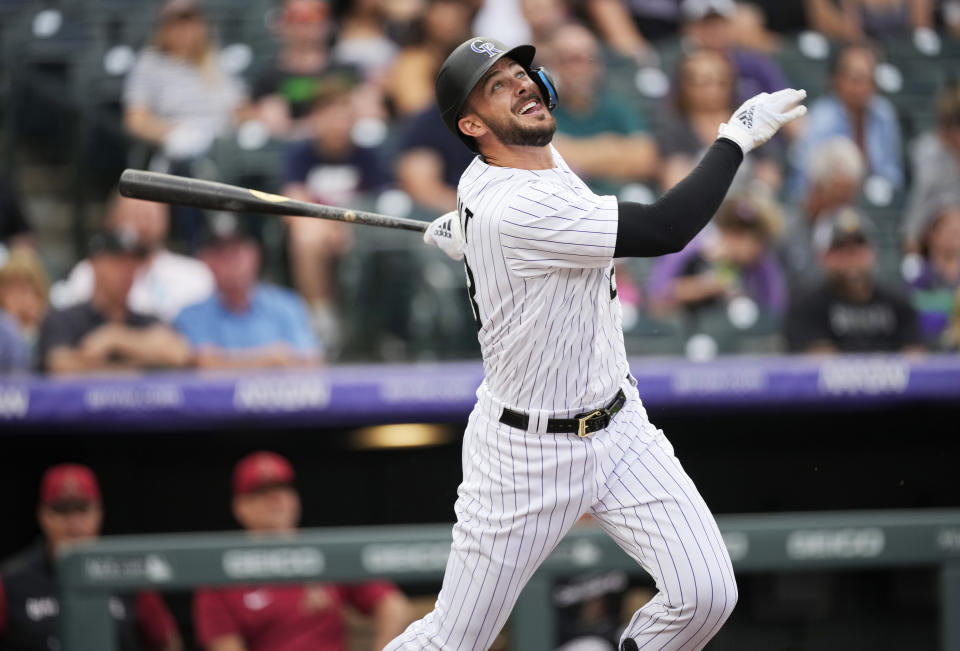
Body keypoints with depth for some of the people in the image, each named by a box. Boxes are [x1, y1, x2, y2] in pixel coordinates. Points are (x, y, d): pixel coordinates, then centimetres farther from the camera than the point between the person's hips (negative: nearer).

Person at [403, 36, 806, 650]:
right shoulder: (513, 212, -28)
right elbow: (667, 229, -32)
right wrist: (739, 135, -26)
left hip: (619, 427, 8)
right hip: (526, 450, -8)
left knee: (706, 595, -10)